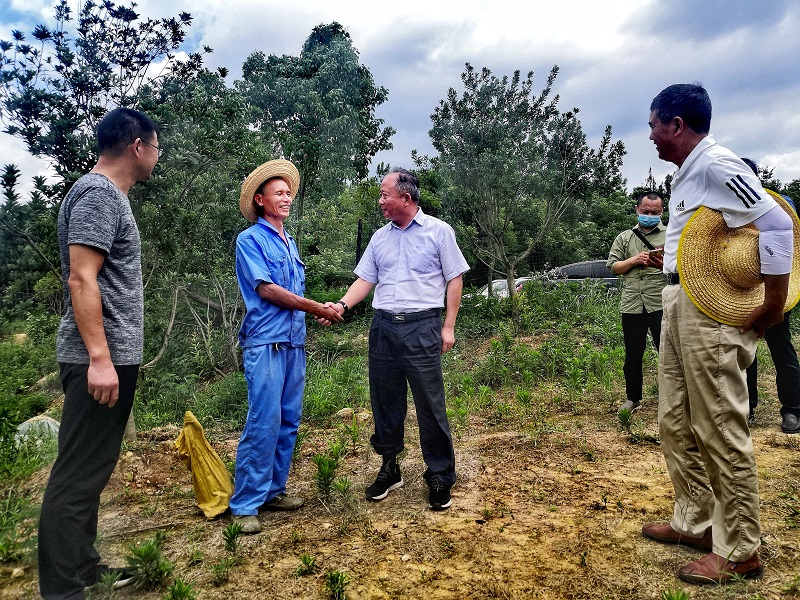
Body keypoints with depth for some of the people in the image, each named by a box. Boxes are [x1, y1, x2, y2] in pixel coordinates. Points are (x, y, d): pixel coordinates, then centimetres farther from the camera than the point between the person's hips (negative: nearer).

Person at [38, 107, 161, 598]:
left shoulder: (110, 194, 17)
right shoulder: (98, 193, -12)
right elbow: (81, 280, -20)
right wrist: (100, 358, -24)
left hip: (114, 355, 10)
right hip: (102, 359, -10)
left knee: (91, 471, 16)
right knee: (78, 476, -4)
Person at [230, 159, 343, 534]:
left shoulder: (290, 243, 20)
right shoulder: (250, 239, -2)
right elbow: (266, 290, -11)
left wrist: (321, 313, 4)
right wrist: (317, 309, -8)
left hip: (294, 342, 8)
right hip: (265, 342, -7)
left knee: (288, 422, 9)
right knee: (264, 422, -10)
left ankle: (273, 491, 20)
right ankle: (245, 504, -1)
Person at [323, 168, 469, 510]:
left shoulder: (438, 231, 1)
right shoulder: (380, 237, 14)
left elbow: (454, 279, 1)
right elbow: (366, 279, 11)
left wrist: (449, 326, -4)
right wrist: (342, 305, -7)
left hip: (422, 327, -5)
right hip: (383, 327, 5)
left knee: (430, 405, -2)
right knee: (384, 402, 11)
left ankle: (440, 477, 12)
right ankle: (389, 469, 26)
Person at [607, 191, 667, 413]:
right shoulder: (624, 238, 15)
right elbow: (613, 267, 10)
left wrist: (665, 265, -16)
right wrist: (634, 260, -6)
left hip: (660, 305, -2)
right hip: (631, 305, 3)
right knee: (633, 355, 11)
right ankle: (633, 399, 24)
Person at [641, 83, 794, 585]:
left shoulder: (715, 164, -13)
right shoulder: (687, 173, 17)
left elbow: (777, 224, -19)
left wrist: (774, 304, -16)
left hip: (711, 310, -10)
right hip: (679, 305, 10)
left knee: (721, 432, -2)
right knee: (677, 423, 15)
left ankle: (739, 552, 11)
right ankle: (695, 523, 29)